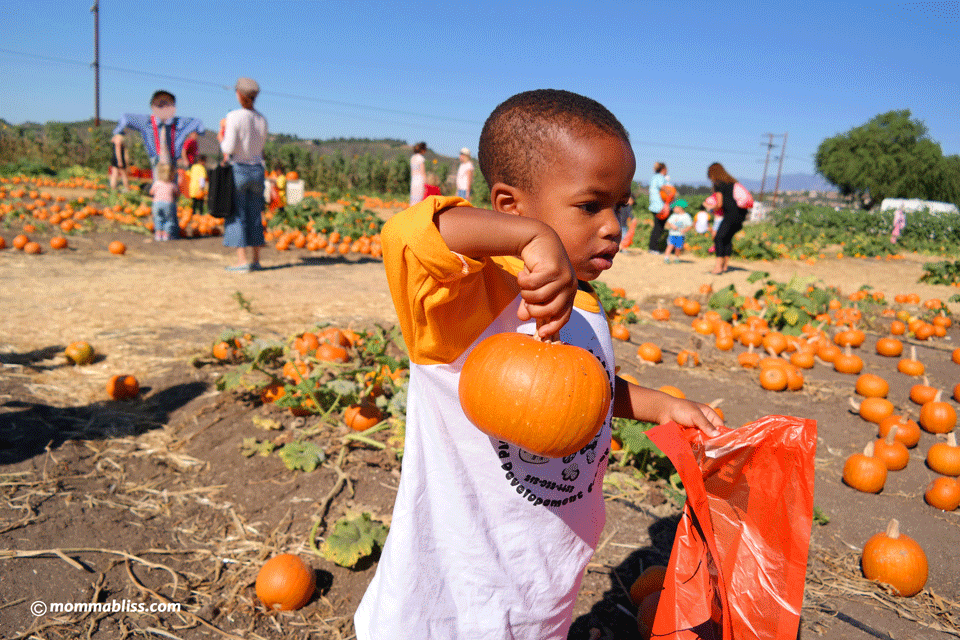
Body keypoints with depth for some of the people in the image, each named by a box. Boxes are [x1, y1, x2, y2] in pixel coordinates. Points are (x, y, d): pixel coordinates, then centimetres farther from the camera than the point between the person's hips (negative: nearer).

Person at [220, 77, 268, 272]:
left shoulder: (234, 116, -11)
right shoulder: (262, 119, 7)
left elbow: (229, 148, -14)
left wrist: (223, 138, 7)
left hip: (237, 170, -5)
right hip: (257, 170, 6)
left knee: (236, 216, 0)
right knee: (255, 216, 9)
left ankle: (242, 260, -4)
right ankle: (256, 260, 11)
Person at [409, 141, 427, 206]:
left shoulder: (412, 158, 12)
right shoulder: (421, 158, -11)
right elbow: (423, 172, -13)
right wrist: (425, 183, -10)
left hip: (413, 181, 8)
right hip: (420, 180, -8)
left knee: (413, 199, 8)